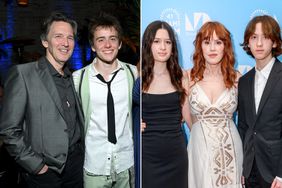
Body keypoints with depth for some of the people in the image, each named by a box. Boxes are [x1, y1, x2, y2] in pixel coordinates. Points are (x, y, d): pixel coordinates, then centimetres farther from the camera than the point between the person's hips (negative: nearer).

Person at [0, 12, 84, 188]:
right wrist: (35, 165, -12)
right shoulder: (22, 73, -11)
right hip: (44, 172, -5)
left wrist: (83, 152, 6)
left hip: (77, 164, 5)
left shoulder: (75, 78, 7)